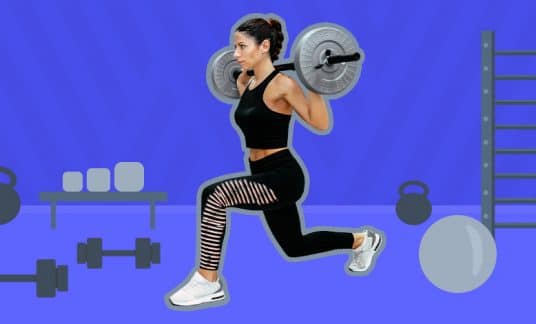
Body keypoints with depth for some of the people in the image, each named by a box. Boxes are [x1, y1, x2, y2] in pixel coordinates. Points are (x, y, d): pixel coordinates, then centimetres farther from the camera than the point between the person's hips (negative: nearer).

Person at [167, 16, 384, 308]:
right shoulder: (248, 85, 9)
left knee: (215, 194, -31)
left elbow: (320, 123, -21)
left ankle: (208, 281, -23)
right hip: (264, 176, 10)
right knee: (294, 247, 25)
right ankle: (362, 240, 47)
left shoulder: (282, 84, -15)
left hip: (283, 176, -10)